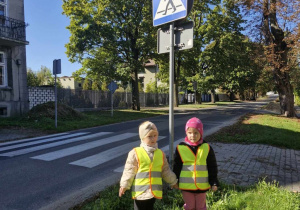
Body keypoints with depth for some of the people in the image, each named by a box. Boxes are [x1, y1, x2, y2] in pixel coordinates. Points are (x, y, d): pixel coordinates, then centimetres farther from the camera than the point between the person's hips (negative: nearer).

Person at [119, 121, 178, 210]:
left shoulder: (160, 153, 2)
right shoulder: (135, 153, -12)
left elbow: (166, 171, 13)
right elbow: (129, 171, -7)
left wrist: (173, 182, 19)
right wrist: (124, 185, -7)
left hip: (154, 191, 4)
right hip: (140, 192, -4)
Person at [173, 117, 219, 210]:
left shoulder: (207, 148, -7)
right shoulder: (180, 148, -8)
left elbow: (212, 167, 1)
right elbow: (176, 167, 2)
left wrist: (214, 182, 0)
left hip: (202, 185, 0)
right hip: (186, 185, 0)